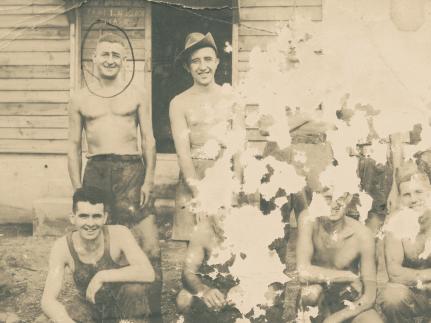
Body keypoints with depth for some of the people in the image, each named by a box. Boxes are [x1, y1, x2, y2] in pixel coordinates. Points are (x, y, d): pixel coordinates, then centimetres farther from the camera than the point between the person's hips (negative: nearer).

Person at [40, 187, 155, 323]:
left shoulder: (119, 234, -25)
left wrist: (102, 276, -40)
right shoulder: (62, 247, -20)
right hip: (88, 306, 2)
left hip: (122, 304, -2)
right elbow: (47, 300, -25)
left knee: (137, 285, -35)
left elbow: (148, 273, -37)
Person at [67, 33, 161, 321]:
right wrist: (77, 188, 2)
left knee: (147, 243, -9)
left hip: (131, 169, -1)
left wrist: (149, 180, -3)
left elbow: (149, 141, 8)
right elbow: (74, 146, 11)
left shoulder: (136, 96, 9)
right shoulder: (80, 100, 11)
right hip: (96, 171, 1)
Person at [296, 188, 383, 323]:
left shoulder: (362, 234, -16)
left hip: (350, 301, 0)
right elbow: (303, 272, -29)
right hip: (320, 300, 1)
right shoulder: (309, 219, -19)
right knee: (312, 290, -33)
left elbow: (370, 295, -15)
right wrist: (351, 276, -20)